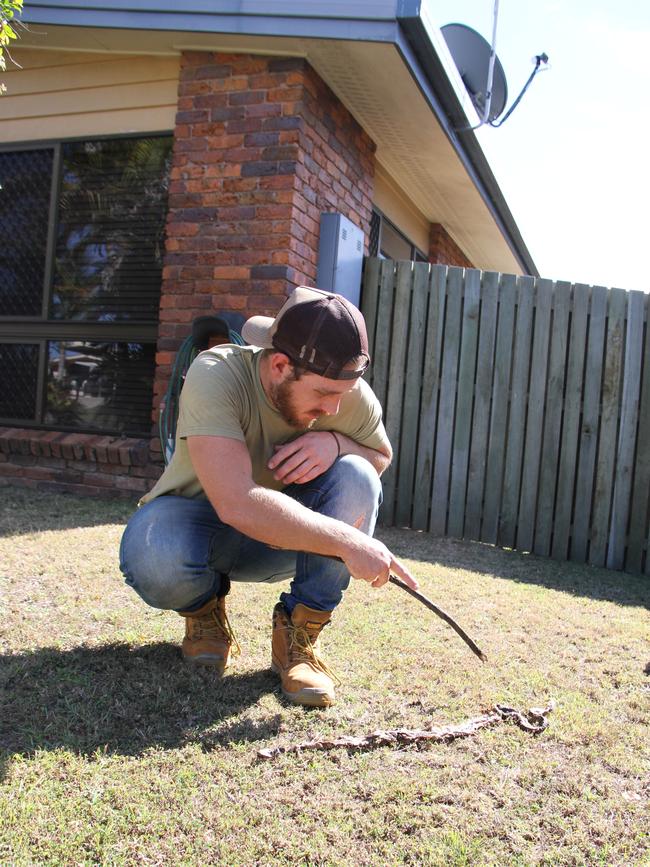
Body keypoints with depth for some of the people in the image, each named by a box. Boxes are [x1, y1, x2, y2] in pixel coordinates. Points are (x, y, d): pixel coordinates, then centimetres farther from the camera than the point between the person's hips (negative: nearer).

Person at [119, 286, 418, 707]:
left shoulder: (350, 392, -17)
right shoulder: (216, 376, -31)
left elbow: (381, 456, 2)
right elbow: (237, 503, -41)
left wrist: (334, 442, -22)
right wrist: (347, 540, -39)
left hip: (284, 537, 3)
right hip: (200, 518, -3)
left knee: (356, 476, -25)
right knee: (155, 556, -38)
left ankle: (299, 634, -12)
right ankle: (205, 609, 0)